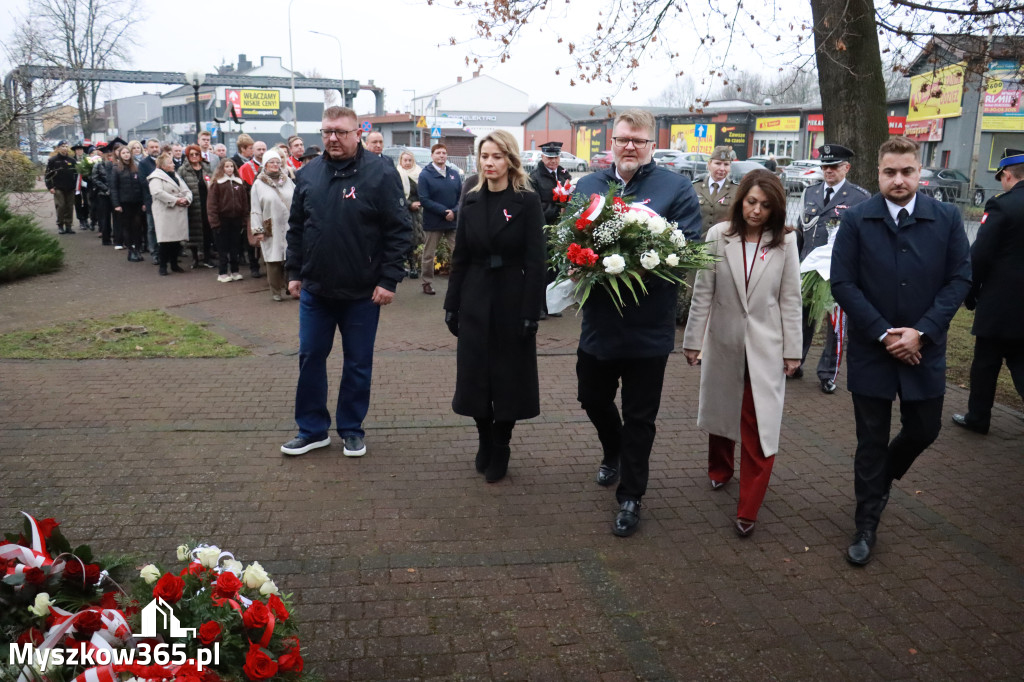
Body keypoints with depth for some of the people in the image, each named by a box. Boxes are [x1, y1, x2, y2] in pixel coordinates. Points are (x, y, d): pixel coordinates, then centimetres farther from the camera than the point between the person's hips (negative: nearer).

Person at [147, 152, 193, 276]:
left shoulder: (175, 176, 20)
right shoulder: (156, 177, -5)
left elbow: (186, 190, 17)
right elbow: (158, 192, -20)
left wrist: (186, 199, -5)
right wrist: (175, 200, -19)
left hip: (180, 213, 7)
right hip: (165, 213, -7)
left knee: (177, 239, 9)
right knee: (165, 240, -6)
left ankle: (174, 264, 20)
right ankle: (163, 266, 2)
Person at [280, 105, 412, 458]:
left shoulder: (380, 173, -10)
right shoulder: (308, 173, 4)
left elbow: (399, 230, -11)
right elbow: (296, 227, 12)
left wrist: (389, 280, -14)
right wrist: (294, 272, 8)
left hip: (362, 293, -4)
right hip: (314, 290, 4)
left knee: (358, 363, 9)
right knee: (310, 359, 11)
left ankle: (351, 429, 26)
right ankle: (313, 429, 26)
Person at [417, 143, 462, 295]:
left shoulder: (454, 174, 7)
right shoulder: (425, 175, -5)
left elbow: (461, 196, 6)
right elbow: (424, 200, -11)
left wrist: (454, 212, -13)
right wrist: (444, 211, -18)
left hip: (453, 221, 3)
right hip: (432, 223, -3)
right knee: (428, 255, 7)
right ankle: (427, 283, 21)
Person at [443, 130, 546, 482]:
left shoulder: (527, 201, -6)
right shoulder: (471, 201, 6)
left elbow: (536, 261, -9)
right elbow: (460, 258, 8)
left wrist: (530, 312, -14)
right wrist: (452, 305, 5)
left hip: (512, 300, -3)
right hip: (475, 300, 4)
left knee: (509, 376, 6)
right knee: (476, 374, 8)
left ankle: (500, 451, 21)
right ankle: (485, 442, 27)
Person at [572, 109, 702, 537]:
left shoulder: (677, 188, -5)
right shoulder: (587, 185, 8)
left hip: (647, 326, -4)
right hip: (598, 321, 4)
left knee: (639, 417, 8)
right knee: (593, 399, 21)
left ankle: (630, 497, 24)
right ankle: (613, 453, 52)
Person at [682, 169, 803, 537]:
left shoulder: (785, 242, -5)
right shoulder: (718, 237, -6)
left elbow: (790, 299, -2)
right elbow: (703, 294, -2)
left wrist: (792, 350, -1)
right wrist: (693, 341, -1)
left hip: (765, 346, -1)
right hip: (724, 341, 1)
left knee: (760, 426, -3)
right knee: (721, 410, 19)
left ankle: (748, 509, 7)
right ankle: (720, 470, 46)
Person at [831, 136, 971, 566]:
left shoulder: (946, 218, -1)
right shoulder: (856, 220, -5)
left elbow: (959, 280, -2)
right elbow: (843, 283, -8)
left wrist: (922, 332, -13)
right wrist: (883, 334, -14)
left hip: (924, 349, 2)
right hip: (871, 350, -2)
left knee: (924, 430, 13)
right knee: (872, 440, 7)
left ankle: (882, 476, 45)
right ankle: (866, 526, 21)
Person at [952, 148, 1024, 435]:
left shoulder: (1001, 206, -15)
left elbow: (979, 256, -16)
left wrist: (970, 295, -2)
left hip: (999, 304, -5)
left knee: (986, 364, 9)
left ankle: (978, 418, 22)